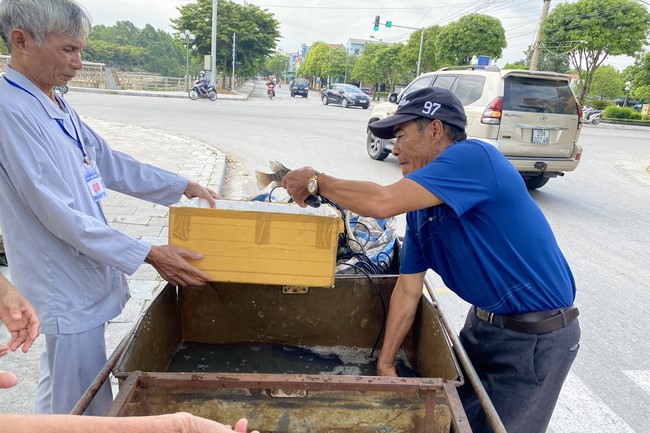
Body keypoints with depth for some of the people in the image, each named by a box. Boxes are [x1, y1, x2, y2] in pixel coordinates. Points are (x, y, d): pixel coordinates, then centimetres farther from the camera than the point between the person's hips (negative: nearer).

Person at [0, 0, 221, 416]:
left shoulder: (58, 107, 7)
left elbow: (109, 163, 14)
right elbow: (60, 215, -24)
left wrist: (183, 186, 11)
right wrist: (149, 255, -22)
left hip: (84, 276, 9)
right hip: (67, 289, -9)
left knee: (59, 397, 25)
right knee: (85, 410, 5)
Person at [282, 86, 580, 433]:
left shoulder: (473, 157, -24)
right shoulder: (420, 207, 1)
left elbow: (381, 202, -35)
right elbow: (408, 289, 3)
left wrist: (317, 181, -19)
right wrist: (385, 363, 4)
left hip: (536, 337, -8)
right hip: (484, 322, 8)